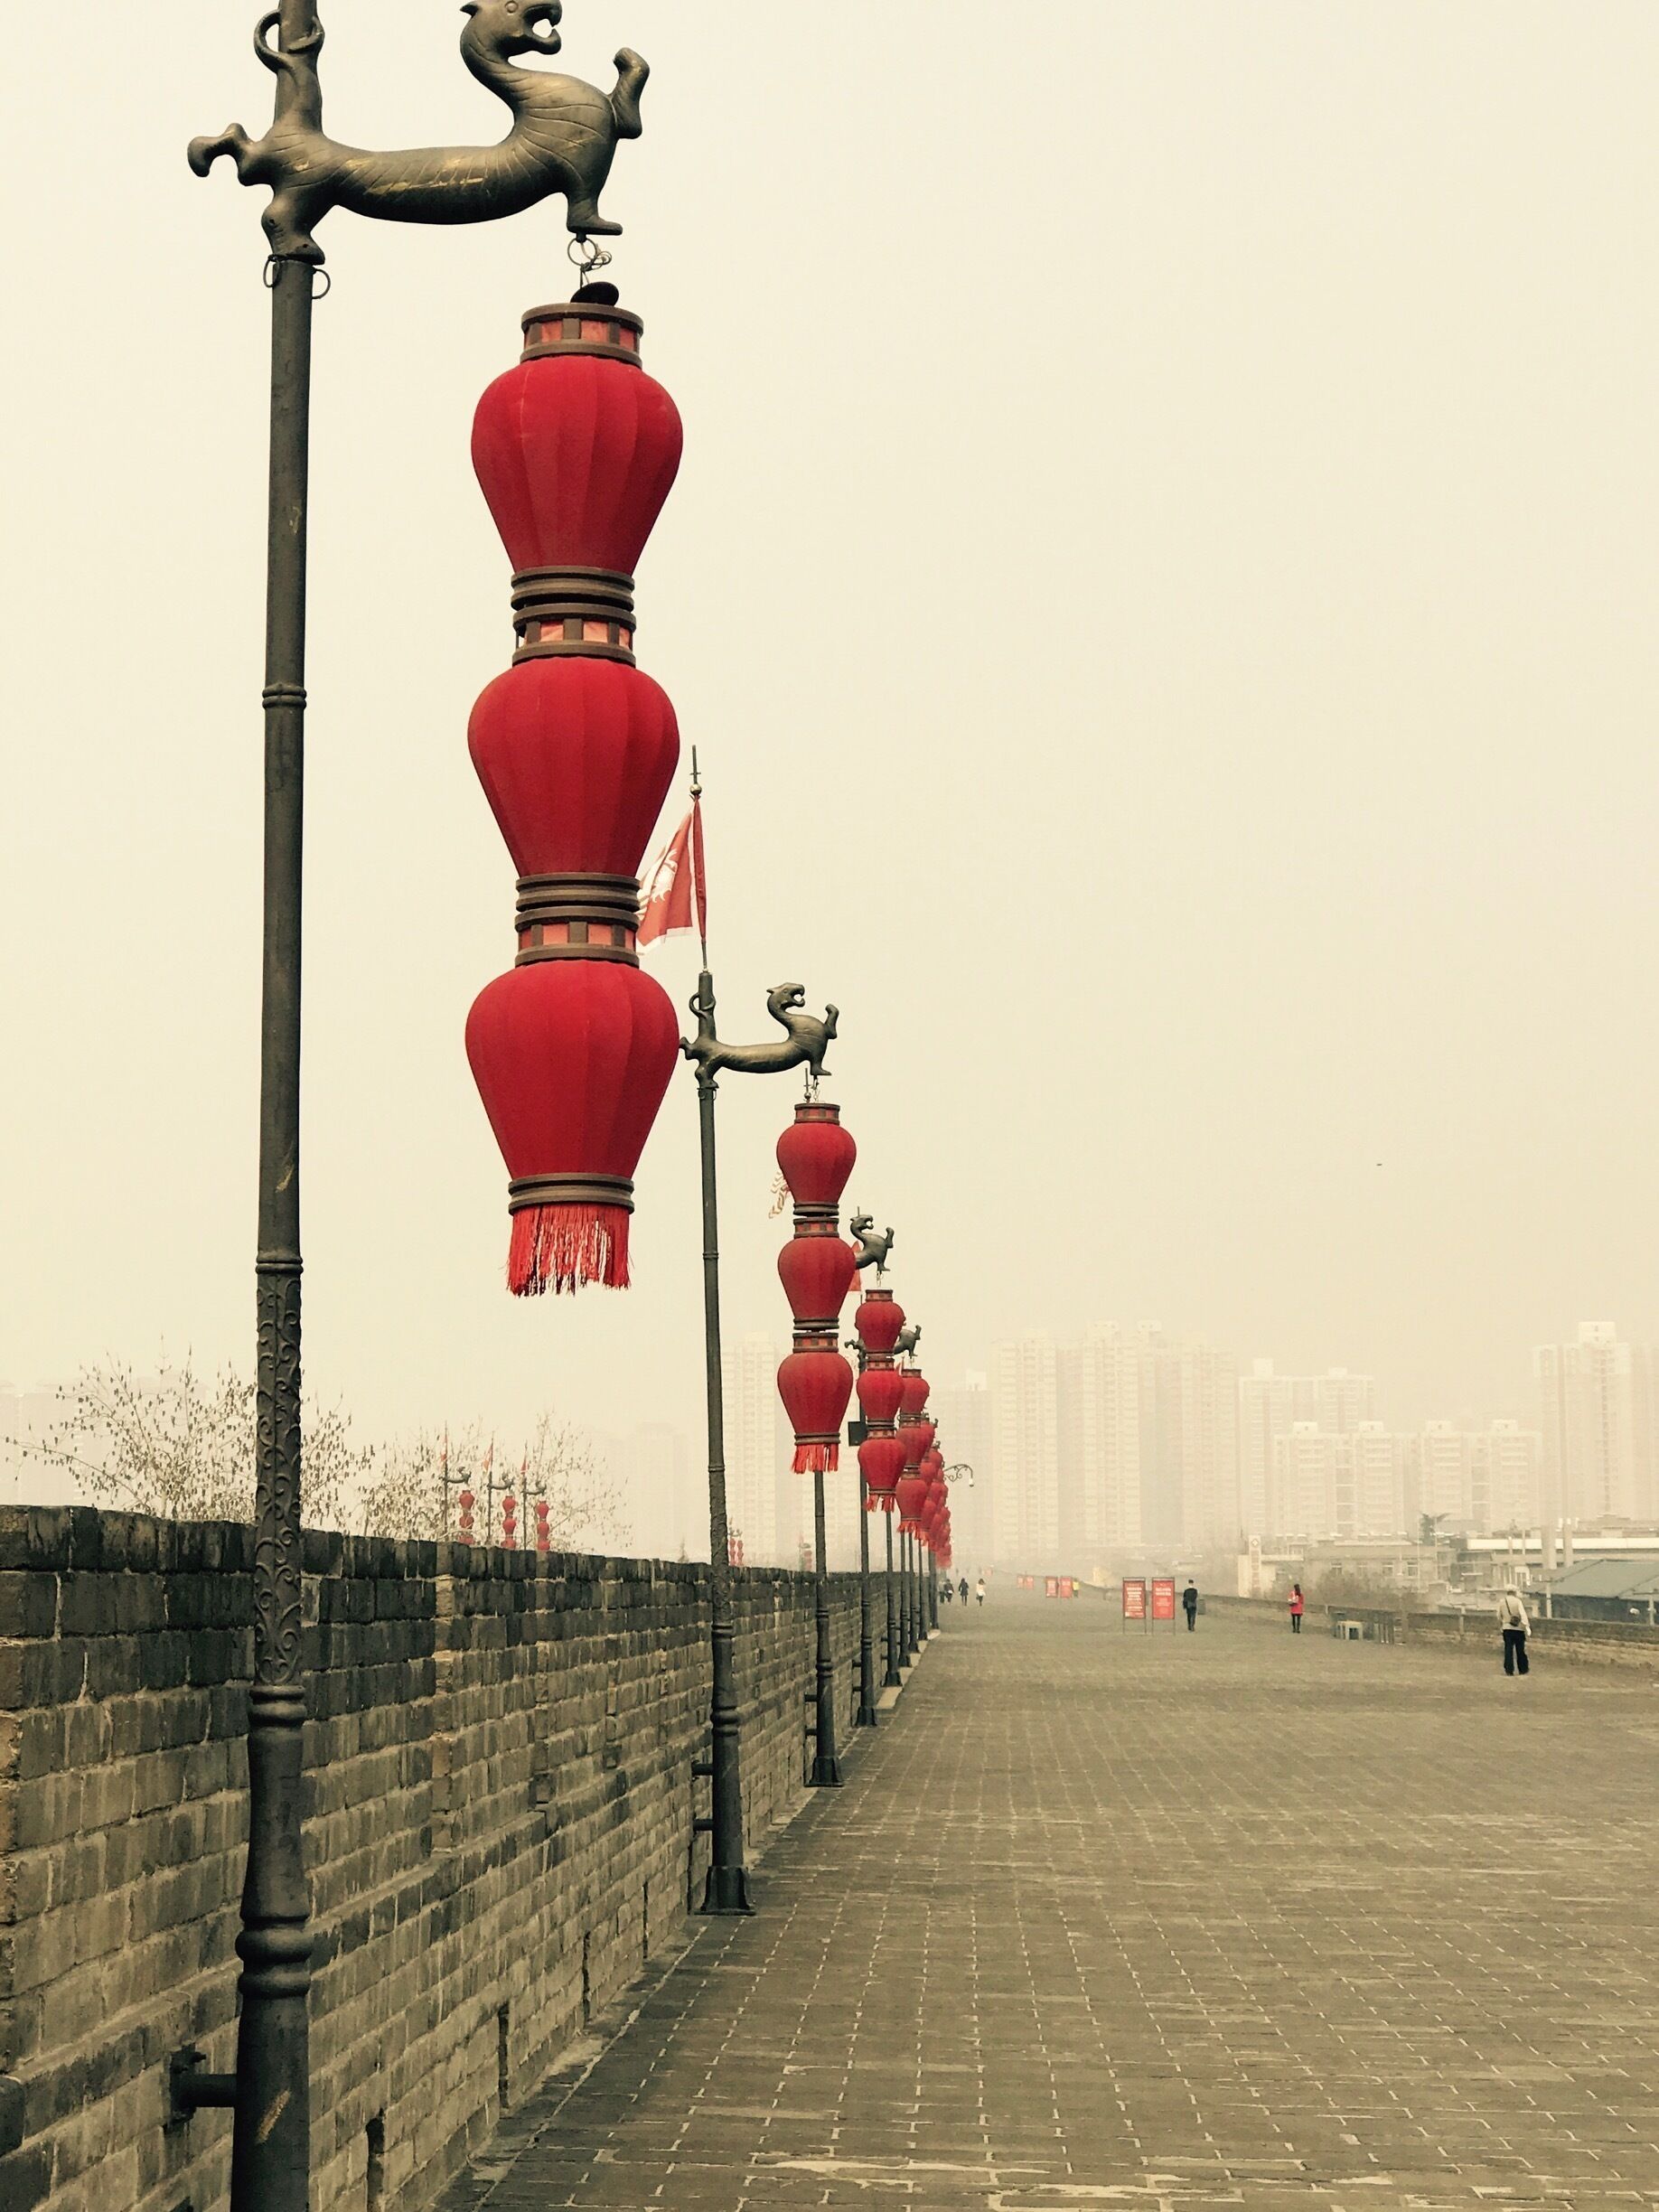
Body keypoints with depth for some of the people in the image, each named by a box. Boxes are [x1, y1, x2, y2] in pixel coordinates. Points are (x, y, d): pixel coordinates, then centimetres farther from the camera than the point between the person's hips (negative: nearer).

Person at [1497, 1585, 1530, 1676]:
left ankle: (1509, 1670, -3)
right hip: (1518, 1628, -2)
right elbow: (1522, 1614, -17)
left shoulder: (1501, 1602, 4)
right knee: (1520, 1649, 8)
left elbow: (1499, 1616, 12)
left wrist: (1500, 1626, 27)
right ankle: (1523, 1669, 18)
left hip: (1506, 1628, 2)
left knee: (1508, 1649, 2)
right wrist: (1527, 1625, -23)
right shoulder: (1517, 1601, -7)